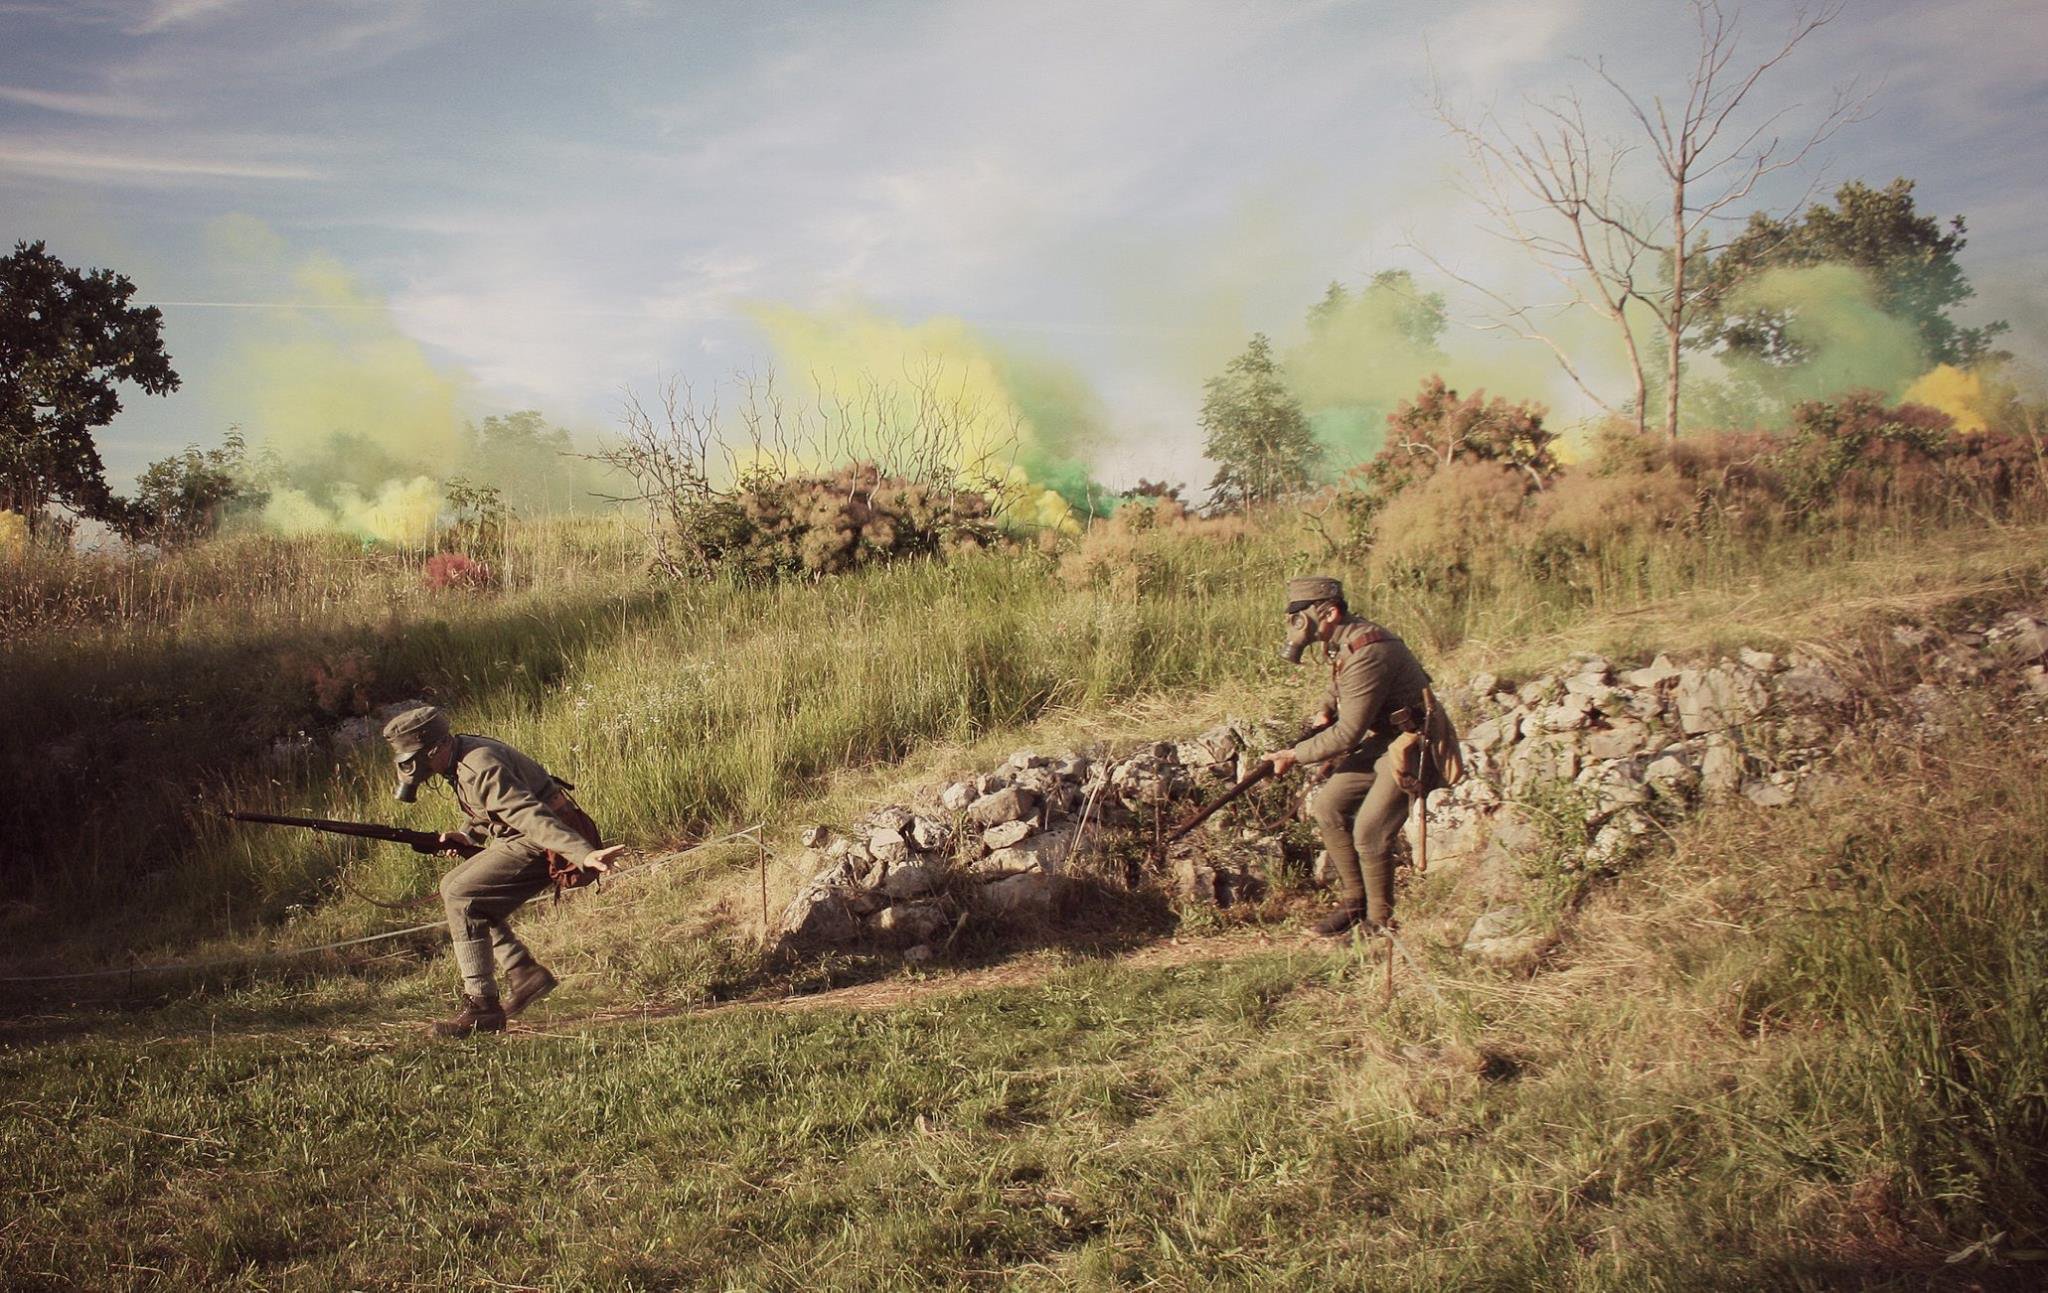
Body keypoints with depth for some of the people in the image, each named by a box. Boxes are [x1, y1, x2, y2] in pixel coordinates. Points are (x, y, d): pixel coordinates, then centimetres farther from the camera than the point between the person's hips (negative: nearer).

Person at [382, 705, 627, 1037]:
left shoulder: (480, 769, -24)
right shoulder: (460, 758, 8)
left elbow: (531, 816, -34)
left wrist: (584, 853, -42)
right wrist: (465, 836, 5)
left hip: (540, 846, -11)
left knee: (462, 897, -15)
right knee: (453, 886, 16)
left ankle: (482, 1007, -11)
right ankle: (524, 974, 12)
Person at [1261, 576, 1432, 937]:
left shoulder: (1367, 655, -28)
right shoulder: (1342, 642, 3)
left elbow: (1347, 735, -25)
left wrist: (1294, 755, -16)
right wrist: (1326, 709, 5)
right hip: (1379, 739, 10)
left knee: (1369, 833, -15)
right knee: (1327, 807, 5)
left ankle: (1379, 923, 3)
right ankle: (1354, 900, 16)